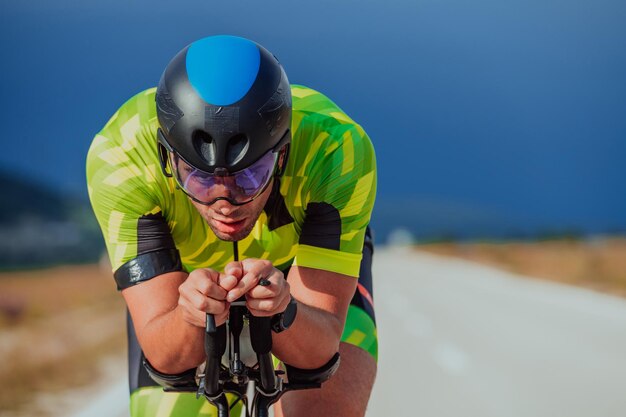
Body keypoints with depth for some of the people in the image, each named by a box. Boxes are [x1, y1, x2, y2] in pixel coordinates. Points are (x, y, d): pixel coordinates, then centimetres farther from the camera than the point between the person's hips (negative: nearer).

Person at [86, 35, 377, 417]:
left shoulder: (337, 147, -37)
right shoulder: (118, 157, -35)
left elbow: (320, 348, -36)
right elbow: (163, 355, -35)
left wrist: (284, 312, -57)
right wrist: (191, 317, -56)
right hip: (185, 271, 1)